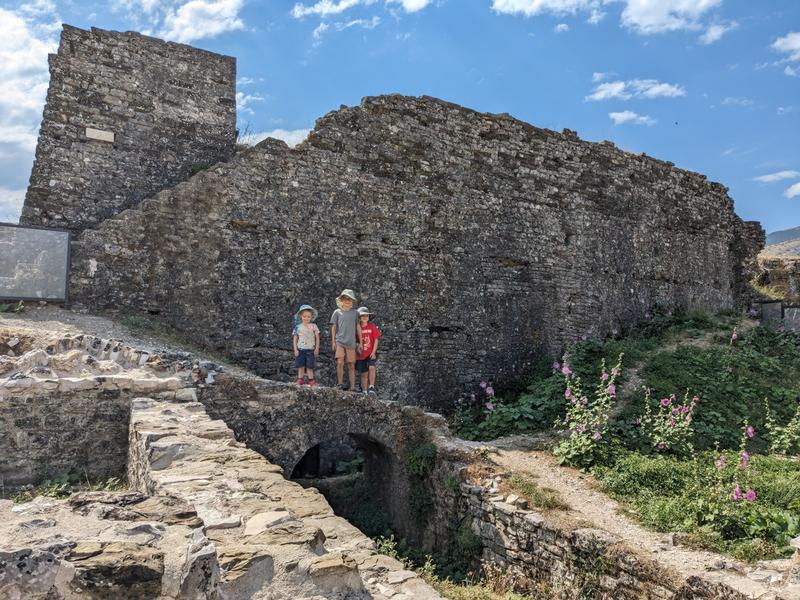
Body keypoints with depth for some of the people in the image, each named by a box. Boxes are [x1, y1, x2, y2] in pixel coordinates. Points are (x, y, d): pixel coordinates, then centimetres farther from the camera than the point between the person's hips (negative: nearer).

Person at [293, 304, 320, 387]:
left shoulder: (313, 326, 1)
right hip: (300, 349, 1)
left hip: (310, 350, -1)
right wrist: (295, 349, -3)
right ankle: (300, 380, 12)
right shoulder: (298, 327, 2)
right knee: (301, 366, 5)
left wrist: (317, 349, -2)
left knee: (309, 366, 1)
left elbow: (317, 338, 3)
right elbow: (295, 339, 4)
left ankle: (311, 380, 9)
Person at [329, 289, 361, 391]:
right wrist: (333, 342, 3)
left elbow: (358, 328, 13)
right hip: (339, 341, -2)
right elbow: (333, 327, 8)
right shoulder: (337, 312, 6)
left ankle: (352, 387, 9)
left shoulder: (355, 313, 10)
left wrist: (360, 342, 12)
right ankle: (340, 383, -3)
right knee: (340, 363, -16)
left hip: (351, 343, 2)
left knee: (352, 365, 4)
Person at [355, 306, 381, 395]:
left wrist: (373, 352, -9)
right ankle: (364, 392, 18)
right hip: (361, 354, 1)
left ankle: (371, 387, -21)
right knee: (364, 374, 8)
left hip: (370, 353, -1)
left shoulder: (372, 326, -1)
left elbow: (376, 339, -2)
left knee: (371, 367, -25)